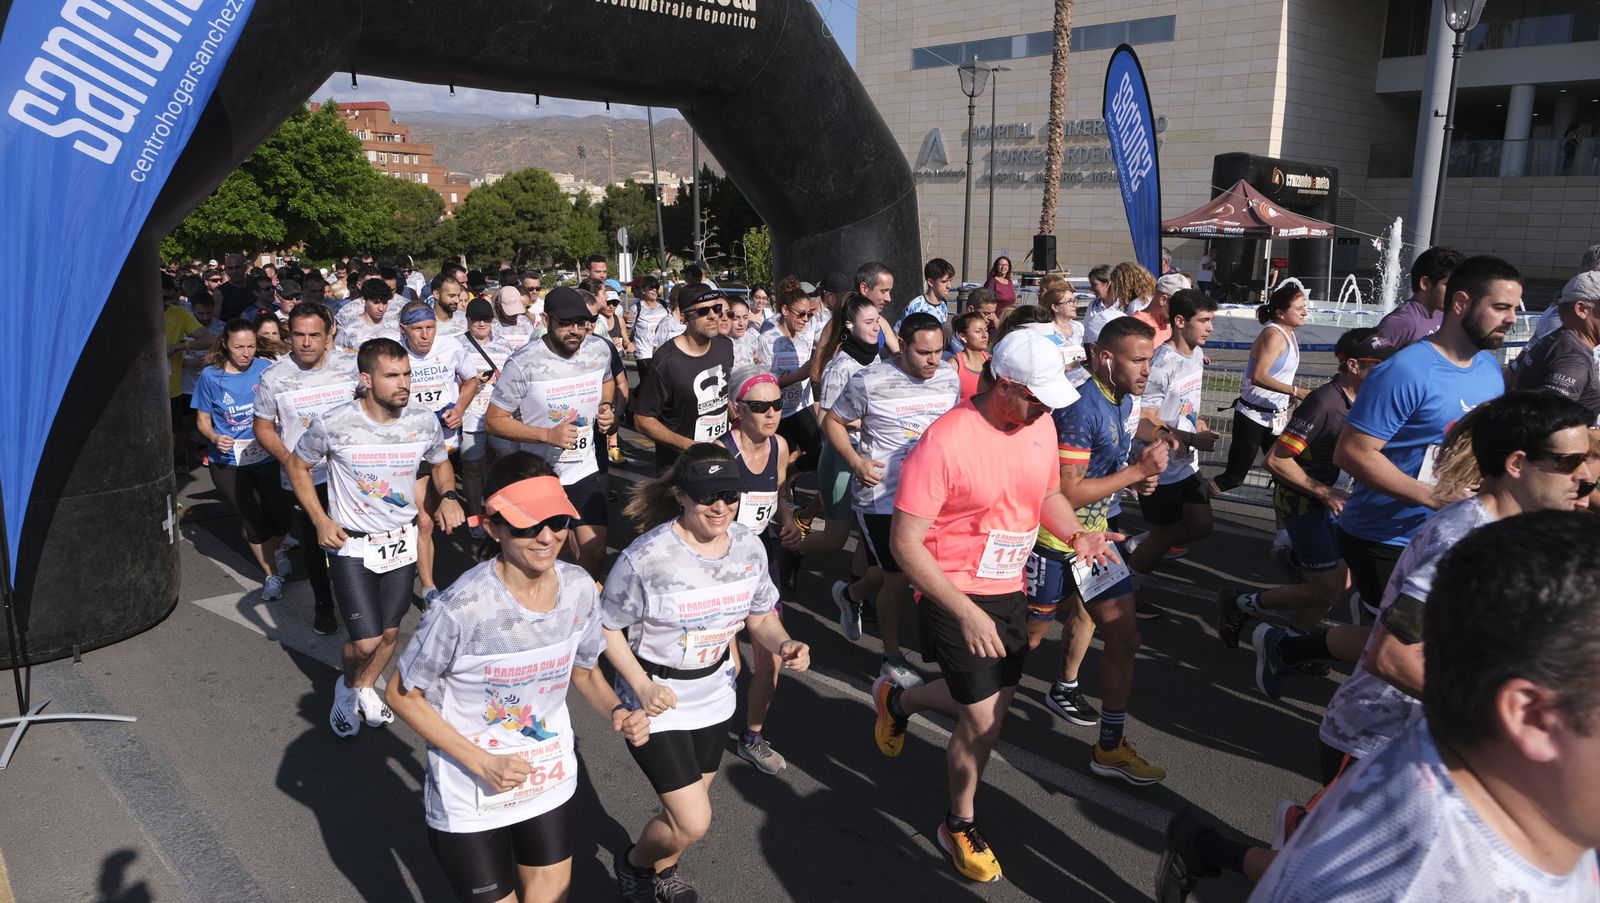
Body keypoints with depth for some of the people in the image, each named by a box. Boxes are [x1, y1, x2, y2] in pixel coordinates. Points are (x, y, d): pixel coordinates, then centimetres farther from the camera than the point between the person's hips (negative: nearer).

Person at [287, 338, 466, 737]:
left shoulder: (424, 422, -11)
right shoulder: (333, 424, -19)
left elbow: (441, 463, 10)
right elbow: (298, 466, 0)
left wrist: (449, 496, -10)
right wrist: (320, 520, -8)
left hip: (402, 541, 4)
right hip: (352, 544, -3)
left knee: (390, 632, 16)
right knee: (366, 643, -8)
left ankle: (366, 688, 46)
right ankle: (347, 685, 27)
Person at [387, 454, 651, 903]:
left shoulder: (579, 587, -13)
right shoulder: (463, 607, -28)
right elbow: (402, 696, -15)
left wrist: (617, 711, -16)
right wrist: (480, 763, -21)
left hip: (549, 780, 5)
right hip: (470, 798, -4)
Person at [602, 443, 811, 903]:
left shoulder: (749, 547, -9)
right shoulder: (646, 557, -25)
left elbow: (761, 616, 4)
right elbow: (606, 627, -13)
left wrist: (785, 645, -16)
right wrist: (642, 686, -23)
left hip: (713, 696, 6)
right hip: (658, 701, -5)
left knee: (689, 808, 23)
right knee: (692, 822, -6)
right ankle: (635, 862, 28)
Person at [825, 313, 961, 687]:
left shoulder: (949, 378, 1)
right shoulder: (870, 381, -13)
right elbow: (832, 421, -3)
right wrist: (856, 462, -17)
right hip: (883, 498, -5)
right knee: (898, 578, 6)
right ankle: (892, 656, 25)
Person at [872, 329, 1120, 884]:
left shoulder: (1040, 425, -3)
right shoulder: (944, 442, -25)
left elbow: (1049, 493, 16)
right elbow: (905, 542, -23)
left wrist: (1076, 535, -6)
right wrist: (966, 613, -27)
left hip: (1010, 589, 7)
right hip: (956, 595, -7)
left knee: (992, 703, 19)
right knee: (984, 723, -3)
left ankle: (898, 701, 48)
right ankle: (960, 826, 27)